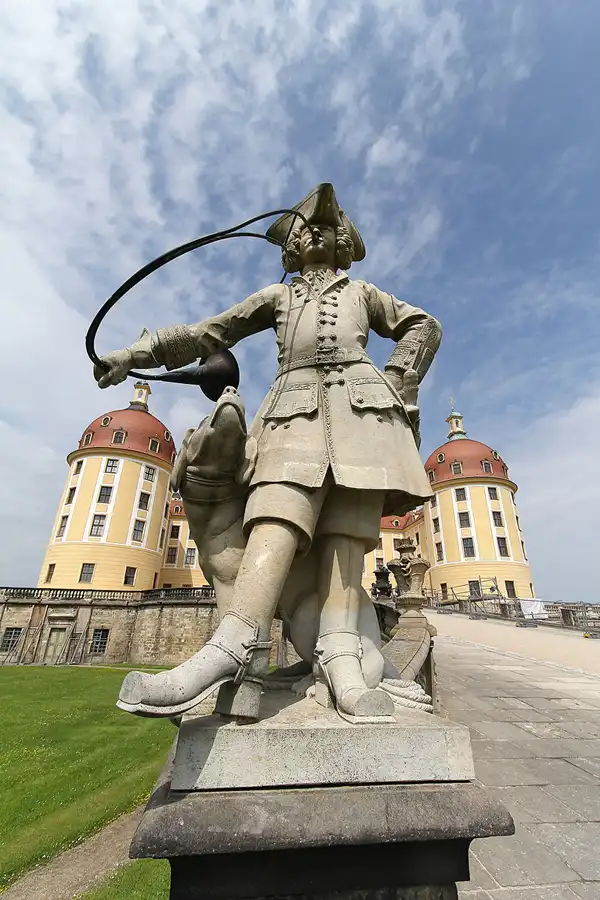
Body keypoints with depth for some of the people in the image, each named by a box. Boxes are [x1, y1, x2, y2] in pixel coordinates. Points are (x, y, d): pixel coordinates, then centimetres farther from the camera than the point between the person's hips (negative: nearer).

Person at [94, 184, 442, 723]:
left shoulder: (362, 291, 33)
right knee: (279, 517, -24)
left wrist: (397, 387, 11)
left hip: (358, 403, 1)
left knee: (346, 527, -15)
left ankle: (339, 652, -21)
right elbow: (208, 333, 26)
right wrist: (137, 353, 16)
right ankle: (239, 648, -34)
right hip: (296, 406, 0)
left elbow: (424, 327, 30)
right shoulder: (277, 296, 32)